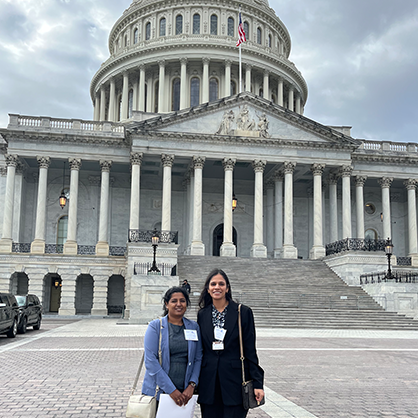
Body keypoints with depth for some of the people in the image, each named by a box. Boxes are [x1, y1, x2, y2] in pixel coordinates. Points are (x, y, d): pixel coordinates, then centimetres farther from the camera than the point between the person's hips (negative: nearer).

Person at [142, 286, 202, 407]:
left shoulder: (194, 327, 7)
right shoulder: (155, 326, -4)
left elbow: (198, 359, 6)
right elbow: (150, 361, -11)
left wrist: (192, 385, -8)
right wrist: (171, 390, -15)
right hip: (156, 392, -2)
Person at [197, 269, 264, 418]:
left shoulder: (243, 312, -2)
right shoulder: (202, 314, 7)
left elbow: (250, 351, -2)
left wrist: (257, 384, -6)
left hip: (235, 382, -3)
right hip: (209, 384, 3)